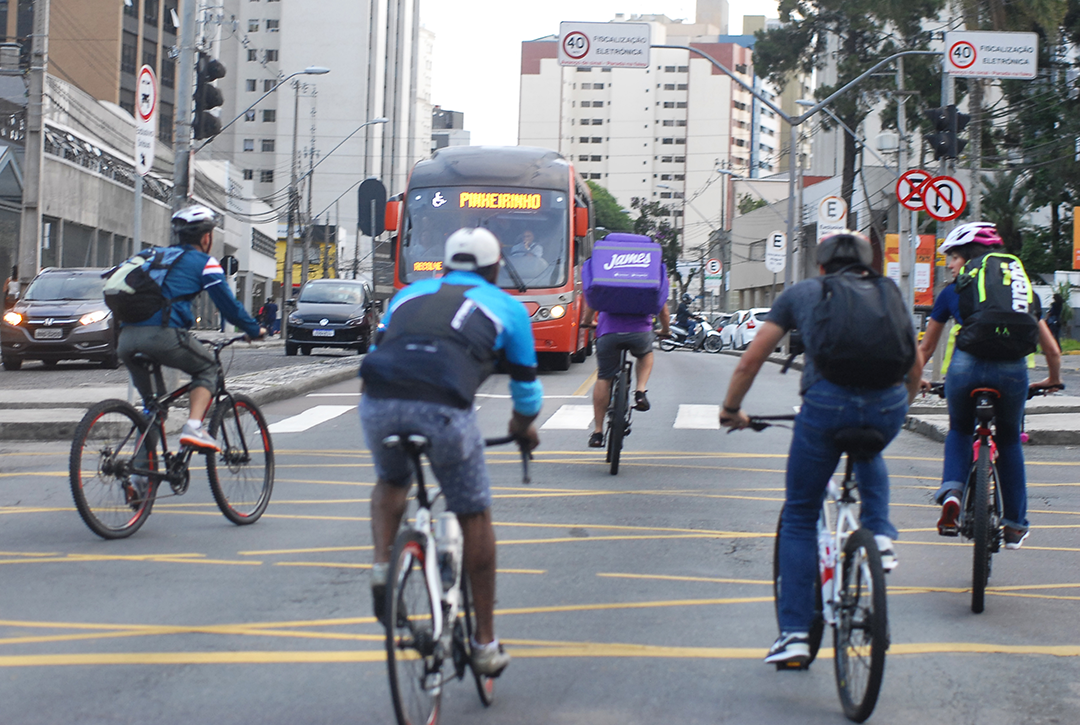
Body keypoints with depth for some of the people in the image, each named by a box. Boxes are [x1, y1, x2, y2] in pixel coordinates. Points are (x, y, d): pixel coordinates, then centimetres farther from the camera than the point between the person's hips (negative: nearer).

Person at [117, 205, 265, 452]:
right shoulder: (204, 262, 11)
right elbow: (227, 302, 10)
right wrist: (254, 330, 24)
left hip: (127, 338, 6)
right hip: (161, 334, -6)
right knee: (207, 369, 16)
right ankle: (193, 427, -5)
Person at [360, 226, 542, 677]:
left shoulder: (409, 294, 33)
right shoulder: (506, 306, 27)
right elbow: (526, 389, 34)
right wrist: (523, 428, 55)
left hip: (378, 402, 3)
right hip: (444, 407, -3)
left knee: (392, 481, 34)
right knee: (474, 517, 16)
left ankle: (381, 567, 10)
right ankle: (485, 644, 22)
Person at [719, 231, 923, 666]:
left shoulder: (800, 293, 22)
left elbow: (750, 361, 21)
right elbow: (914, 370, 33)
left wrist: (731, 410, 36)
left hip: (827, 403, -2)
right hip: (888, 407, 2)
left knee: (799, 517, 14)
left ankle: (794, 633, 9)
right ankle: (880, 536, 17)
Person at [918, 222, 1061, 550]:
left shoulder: (952, 291, 18)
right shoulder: (1022, 286, 22)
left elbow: (925, 347, 27)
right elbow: (1052, 349, 23)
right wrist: (1053, 379, 42)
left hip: (966, 365, -1)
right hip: (1012, 370, 1)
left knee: (959, 431, 27)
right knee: (1009, 440, 25)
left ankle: (952, 490, 0)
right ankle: (1015, 524, 28)